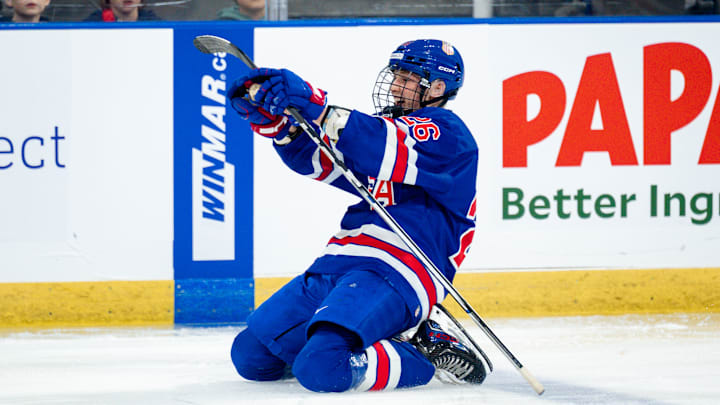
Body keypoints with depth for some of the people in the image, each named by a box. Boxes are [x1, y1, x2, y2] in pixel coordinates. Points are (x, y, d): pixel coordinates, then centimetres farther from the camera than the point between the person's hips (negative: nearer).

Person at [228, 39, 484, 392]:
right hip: (336, 267, 10)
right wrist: (271, 116, -1)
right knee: (250, 354, 4)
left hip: (394, 274, -10)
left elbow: (389, 153, -21)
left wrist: (316, 107, -30)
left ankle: (426, 356, -6)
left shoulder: (445, 130, -2)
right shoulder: (384, 129, 25)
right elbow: (314, 156, 18)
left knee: (322, 369, -31)